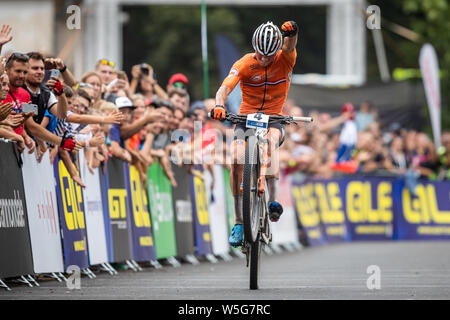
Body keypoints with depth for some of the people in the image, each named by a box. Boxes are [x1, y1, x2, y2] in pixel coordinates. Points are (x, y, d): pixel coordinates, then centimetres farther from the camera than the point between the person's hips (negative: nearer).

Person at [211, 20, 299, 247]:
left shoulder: (284, 60, -10)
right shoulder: (244, 64, -11)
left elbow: (289, 46, -32)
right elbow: (225, 87, -25)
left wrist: (291, 33, -57)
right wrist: (219, 105, -47)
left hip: (274, 120, -1)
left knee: (270, 138, -37)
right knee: (237, 160, -23)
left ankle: (272, 200, -30)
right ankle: (239, 223, -16)